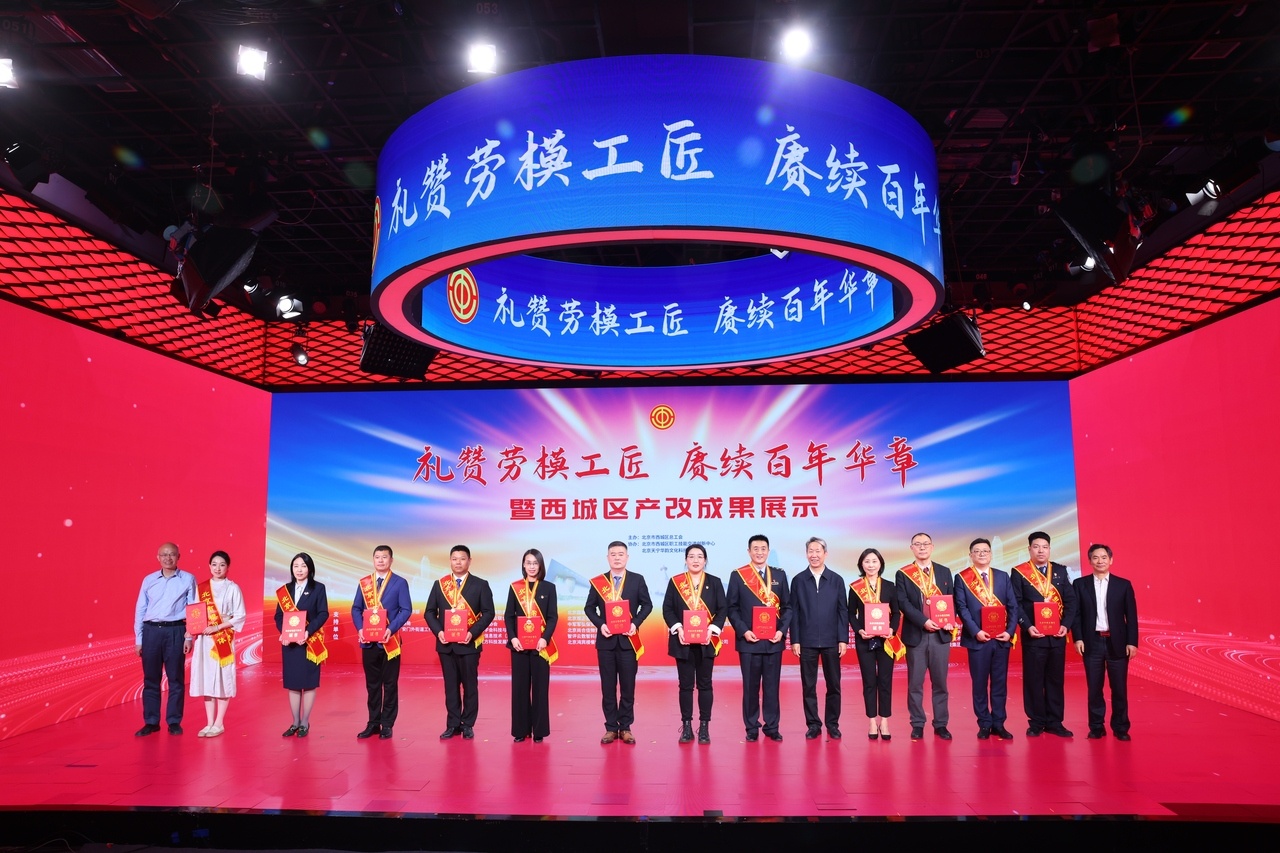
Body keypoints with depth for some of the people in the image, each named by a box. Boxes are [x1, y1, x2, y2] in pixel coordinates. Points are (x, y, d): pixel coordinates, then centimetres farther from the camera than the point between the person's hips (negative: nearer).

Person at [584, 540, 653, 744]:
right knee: (608, 686, 5)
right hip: (605, 639, 1)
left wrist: (635, 623, -11)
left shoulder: (637, 580, 1)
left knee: (628, 686, 4)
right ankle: (611, 728, 13)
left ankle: (625, 727, 13)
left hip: (628, 639, -1)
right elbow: (590, 608, 5)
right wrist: (600, 624, -11)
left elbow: (647, 605, 2)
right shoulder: (597, 581, 3)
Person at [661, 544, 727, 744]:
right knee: (685, 685, 5)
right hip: (683, 642, 0)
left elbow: (723, 609, 1)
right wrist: (677, 628, -14)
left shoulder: (715, 582, 5)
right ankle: (686, 726, 13)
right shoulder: (675, 582, 5)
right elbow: (667, 609, 1)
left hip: (706, 641, 0)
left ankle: (704, 727, 13)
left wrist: (713, 628, -14)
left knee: (705, 685, 5)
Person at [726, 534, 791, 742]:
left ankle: (772, 727, 16)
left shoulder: (779, 575, 8)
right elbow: (732, 608, 0)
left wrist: (782, 631, -6)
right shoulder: (738, 576, 1)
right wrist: (743, 631, -11)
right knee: (750, 686, 5)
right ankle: (751, 727, 15)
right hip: (748, 640, -2)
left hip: (774, 641, 2)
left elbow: (787, 607, 8)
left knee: (772, 685, 7)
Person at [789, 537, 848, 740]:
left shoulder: (836, 580, 5)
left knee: (833, 685, 6)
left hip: (831, 641, 0)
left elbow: (843, 611, 4)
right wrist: (794, 640, -3)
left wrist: (843, 639, -2)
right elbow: (794, 612, 2)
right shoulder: (798, 580, 4)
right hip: (807, 641, 0)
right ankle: (813, 724, 15)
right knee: (808, 686, 5)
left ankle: (832, 724, 19)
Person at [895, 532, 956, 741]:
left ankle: (941, 724, 16)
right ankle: (917, 725, 12)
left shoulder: (944, 572, 10)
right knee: (915, 683, 4)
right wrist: (923, 621, -18)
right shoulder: (903, 574, 2)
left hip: (940, 634, 2)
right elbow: (903, 603, -7)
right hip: (915, 635, -2)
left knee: (940, 682, 7)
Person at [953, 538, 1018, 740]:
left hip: (1002, 638, 2)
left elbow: (1013, 606, 6)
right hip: (978, 638, -2)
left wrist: (1010, 631, -6)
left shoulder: (1003, 576, 10)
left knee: (1000, 682, 6)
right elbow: (962, 608, -5)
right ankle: (985, 724, 12)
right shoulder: (962, 578, 2)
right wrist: (976, 631, -15)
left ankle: (999, 723, 14)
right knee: (980, 683, 3)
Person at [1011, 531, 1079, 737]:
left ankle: (1055, 722, 17)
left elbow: (1070, 601, 7)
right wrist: (1027, 626, -15)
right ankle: (1036, 723, 12)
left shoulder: (1060, 571, 9)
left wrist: (1066, 624, -7)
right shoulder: (1019, 572, -1)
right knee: (1033, 680, 2)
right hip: (1034, 635, -3)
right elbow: (1015, 604, -4)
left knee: (1056, 679, 8)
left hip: (1057, 635, 3)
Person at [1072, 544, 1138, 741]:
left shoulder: (1123, 585, 4)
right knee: (1094, 688, 5)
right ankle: (1096, 727, 15)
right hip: (1092, 642, 0)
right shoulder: (1080, 584, 4)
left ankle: (1120, 728, 17)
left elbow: (1131, 616, 2)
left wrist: (1132, 642, -4)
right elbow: (1076, 613, 2)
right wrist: (1078, 638, -7)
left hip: (1117, 643, 0)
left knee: (1119, 688, 4)